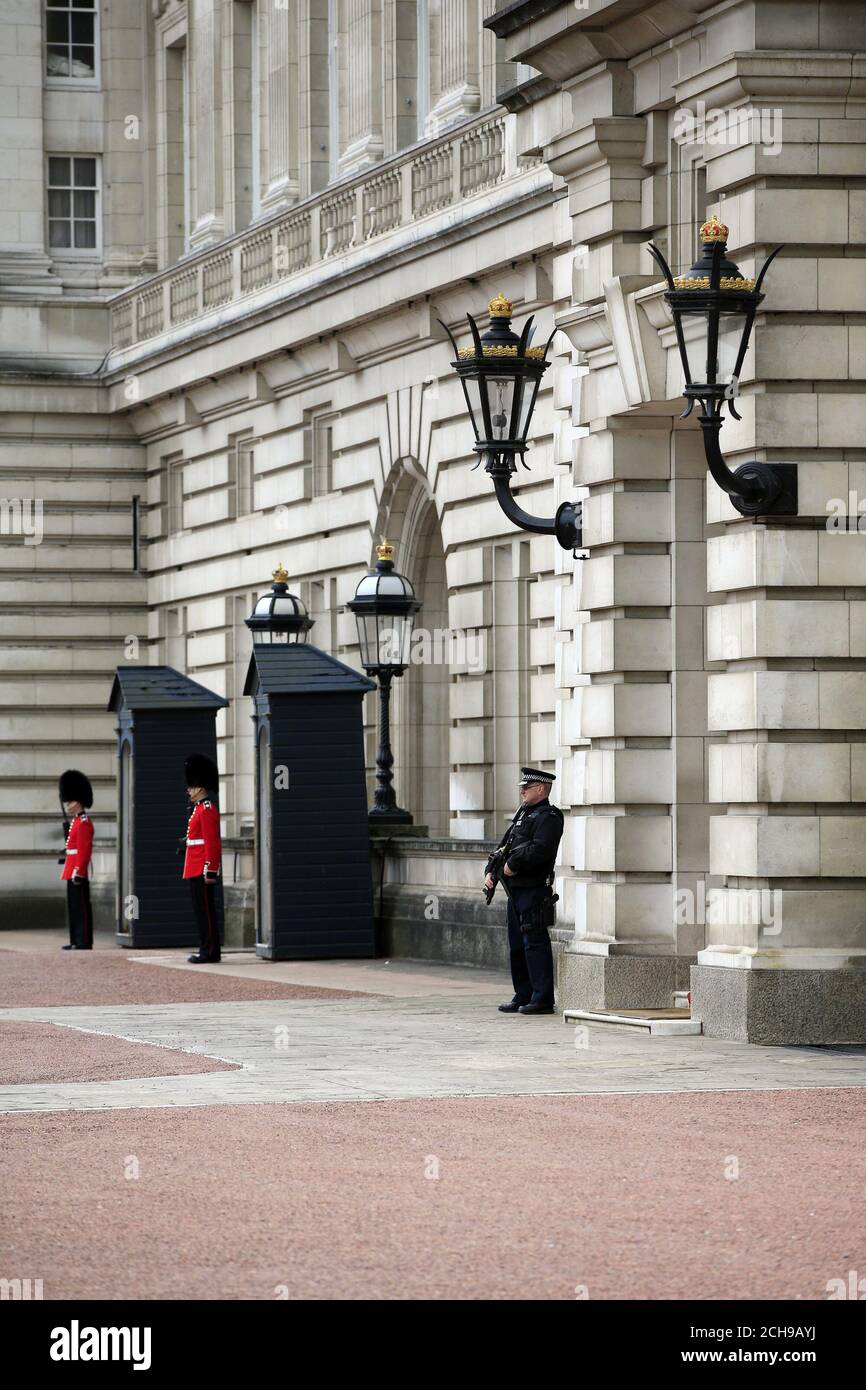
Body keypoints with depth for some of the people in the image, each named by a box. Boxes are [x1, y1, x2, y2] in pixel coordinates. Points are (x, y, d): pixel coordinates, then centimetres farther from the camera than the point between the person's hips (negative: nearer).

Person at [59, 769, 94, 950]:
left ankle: (84, 941, -7)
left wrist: (77, 872, -24)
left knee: (81, 906, -8)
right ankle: (76, 941, 16)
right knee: (73, 906, 12)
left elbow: (84, 850, -20)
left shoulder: (83, 823, -14)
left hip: (77, 872, -10)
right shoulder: (77, 821, 18)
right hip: (73, 871, 10)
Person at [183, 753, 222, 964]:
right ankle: (208, 950, 13)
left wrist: (209, 870, -22)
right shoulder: (200, 809, 18)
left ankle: (209, 951, -6)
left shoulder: (207, 810, -12)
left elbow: (212, 842, -18)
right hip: (195, 871, 10)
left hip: (202, 871, -10)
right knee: (201, 911, 10)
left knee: (205, 911, -8)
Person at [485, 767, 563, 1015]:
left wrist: (512, 865, -17)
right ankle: (523, 996, 20)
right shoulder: (523, 814, 20)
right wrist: (491, 871, 8)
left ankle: (543, 999, -7)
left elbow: (539, 849, -24)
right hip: (516, 890, 10)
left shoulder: (548, 818, -10)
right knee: (517, 944, 13)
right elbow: (504, 844, 21)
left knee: (535, 942, -9)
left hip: (533, 890, -10)